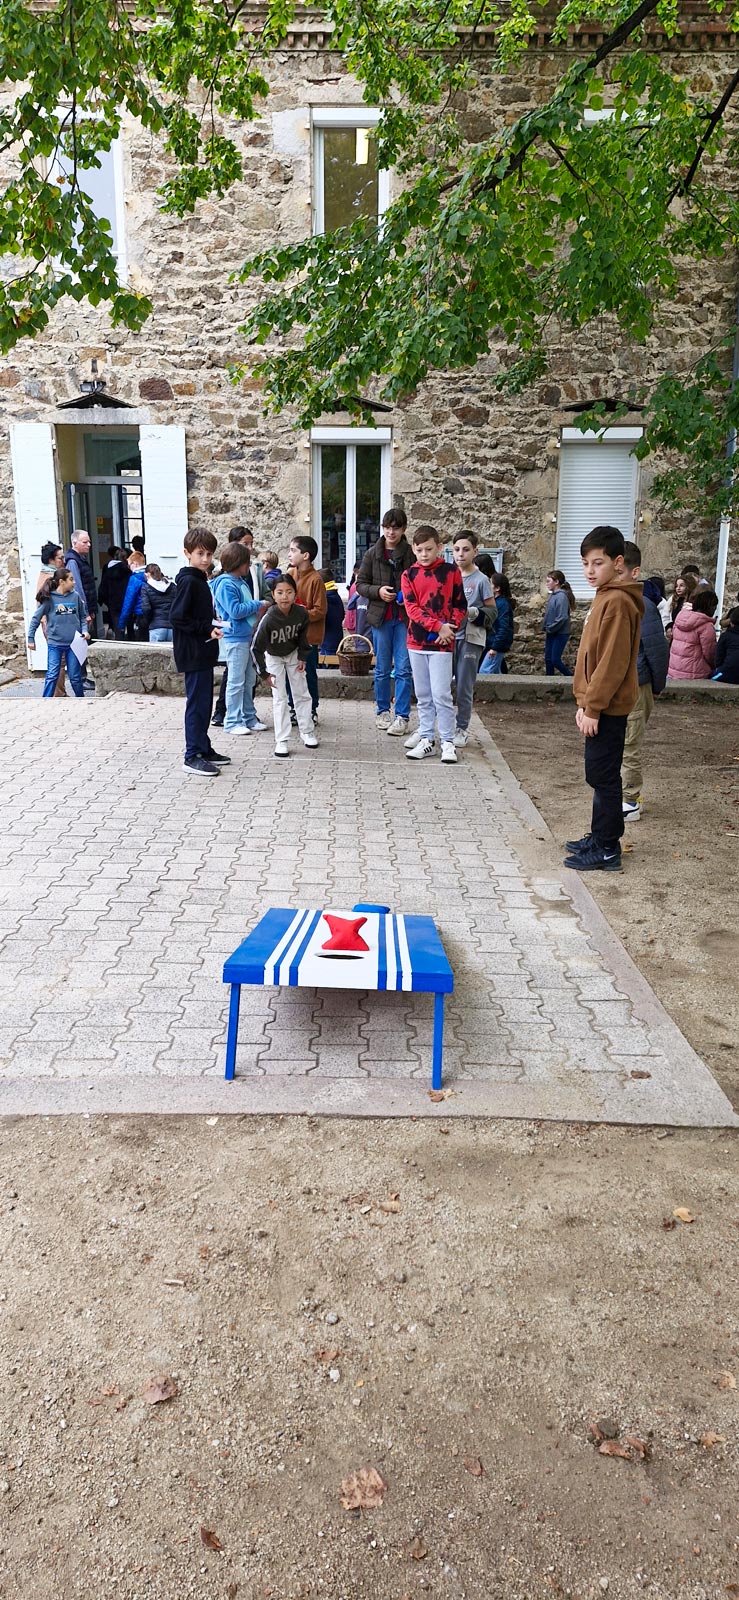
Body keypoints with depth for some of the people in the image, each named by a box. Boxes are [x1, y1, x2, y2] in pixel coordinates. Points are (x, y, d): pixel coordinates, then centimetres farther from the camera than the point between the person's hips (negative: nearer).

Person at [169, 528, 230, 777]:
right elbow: (177, 617, -20)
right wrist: (207, 629, -19)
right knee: (197, 703, -6)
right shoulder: (189, 582, -15)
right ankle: (193, 756, -1)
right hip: (193, 653, -10)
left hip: (203, 653, 10)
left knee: (204, 701, 15)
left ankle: (204, 749, 25)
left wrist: (212, 624, 7)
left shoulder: (199, 580, 14)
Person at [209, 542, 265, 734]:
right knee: (236, 681, -3)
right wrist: (257, 605, -13)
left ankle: (249, 718, 23)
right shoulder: (226, 584, -15)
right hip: (235, 638, -9)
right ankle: (232, 722, 5)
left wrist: (258, 607, 8)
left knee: (249, 680, 14)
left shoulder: (241, 582, 12)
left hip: (246, 637, 9)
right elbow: (235, 610, -22)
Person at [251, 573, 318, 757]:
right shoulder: (268, 619, -33)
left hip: (293, 654, 3)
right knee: (279, 698, -4)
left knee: (302, 694, 9)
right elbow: (256, 647, -25)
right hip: (273, 657, -3)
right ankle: (281, 741, 1)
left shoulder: (301, 613, -25)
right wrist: (264, 672, -22)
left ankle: (307, 733, 25)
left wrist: (303, 657, -2)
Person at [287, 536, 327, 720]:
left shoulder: (315, 579, -12)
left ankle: (311, 710, 15)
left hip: (308, 637, -6)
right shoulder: (290, 574, 6)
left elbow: (320, 610, -13)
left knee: (308, 675, 3)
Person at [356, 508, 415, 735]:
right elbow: (361, 584, 6)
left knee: (403, 669, -3)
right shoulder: (372, 554, 4)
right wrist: (377, 591, -12)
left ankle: (402, 716, 2)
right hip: (381, 617, 2)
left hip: (405, 618, -1)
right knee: (382, 669, 10)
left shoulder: (412, 554, 0)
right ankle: (382, 711, 22)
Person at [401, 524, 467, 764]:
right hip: (417, 641, 3)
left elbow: (460, 605, 4)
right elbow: (412, 608, -6)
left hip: (442, 644, -3)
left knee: (441, 694, -6)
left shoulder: (451, 572, 1)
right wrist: (437, 626, -16)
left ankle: (448, 742, 2)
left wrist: (450, 627, -13)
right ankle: (426, 738, 17)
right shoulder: (409, 575, 3)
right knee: (423, 695, 10)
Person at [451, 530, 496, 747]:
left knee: (465, 687, 2)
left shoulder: (481, 580, -3)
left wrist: (474, 613, -19)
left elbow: (492, 612, -1)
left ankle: (462, 729, 14)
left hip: (471, 639, -4)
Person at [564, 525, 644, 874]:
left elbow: (613, 662, -21)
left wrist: (593, 707, -18)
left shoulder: (617, 602, -17)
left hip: (606, 708, -10)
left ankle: (606, 850, 5)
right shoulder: (605, 597, 14)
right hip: (599, 705, 10)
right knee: (600, 776, 16)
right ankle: (600, 837, 26)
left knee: (603, 776, -3)